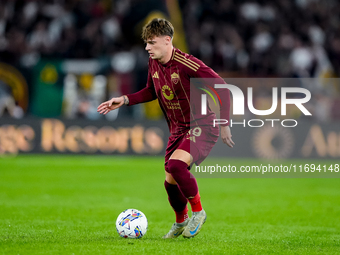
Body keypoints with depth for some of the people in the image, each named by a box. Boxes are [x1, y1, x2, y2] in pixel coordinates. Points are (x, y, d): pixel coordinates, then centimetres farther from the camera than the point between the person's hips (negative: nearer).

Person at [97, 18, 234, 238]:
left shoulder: (187, 65, -23)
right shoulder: (154, 63, 1)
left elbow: (223, 89, -18)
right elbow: (152, 91, 21)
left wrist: (224, 124, -17)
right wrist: (125, 100, 9)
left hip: (202, 127, -8)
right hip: (178, 130, 8)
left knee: (176, 164, -31)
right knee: (171, 181, 7)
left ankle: (198, 212, -9)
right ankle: (181, 221, 36)